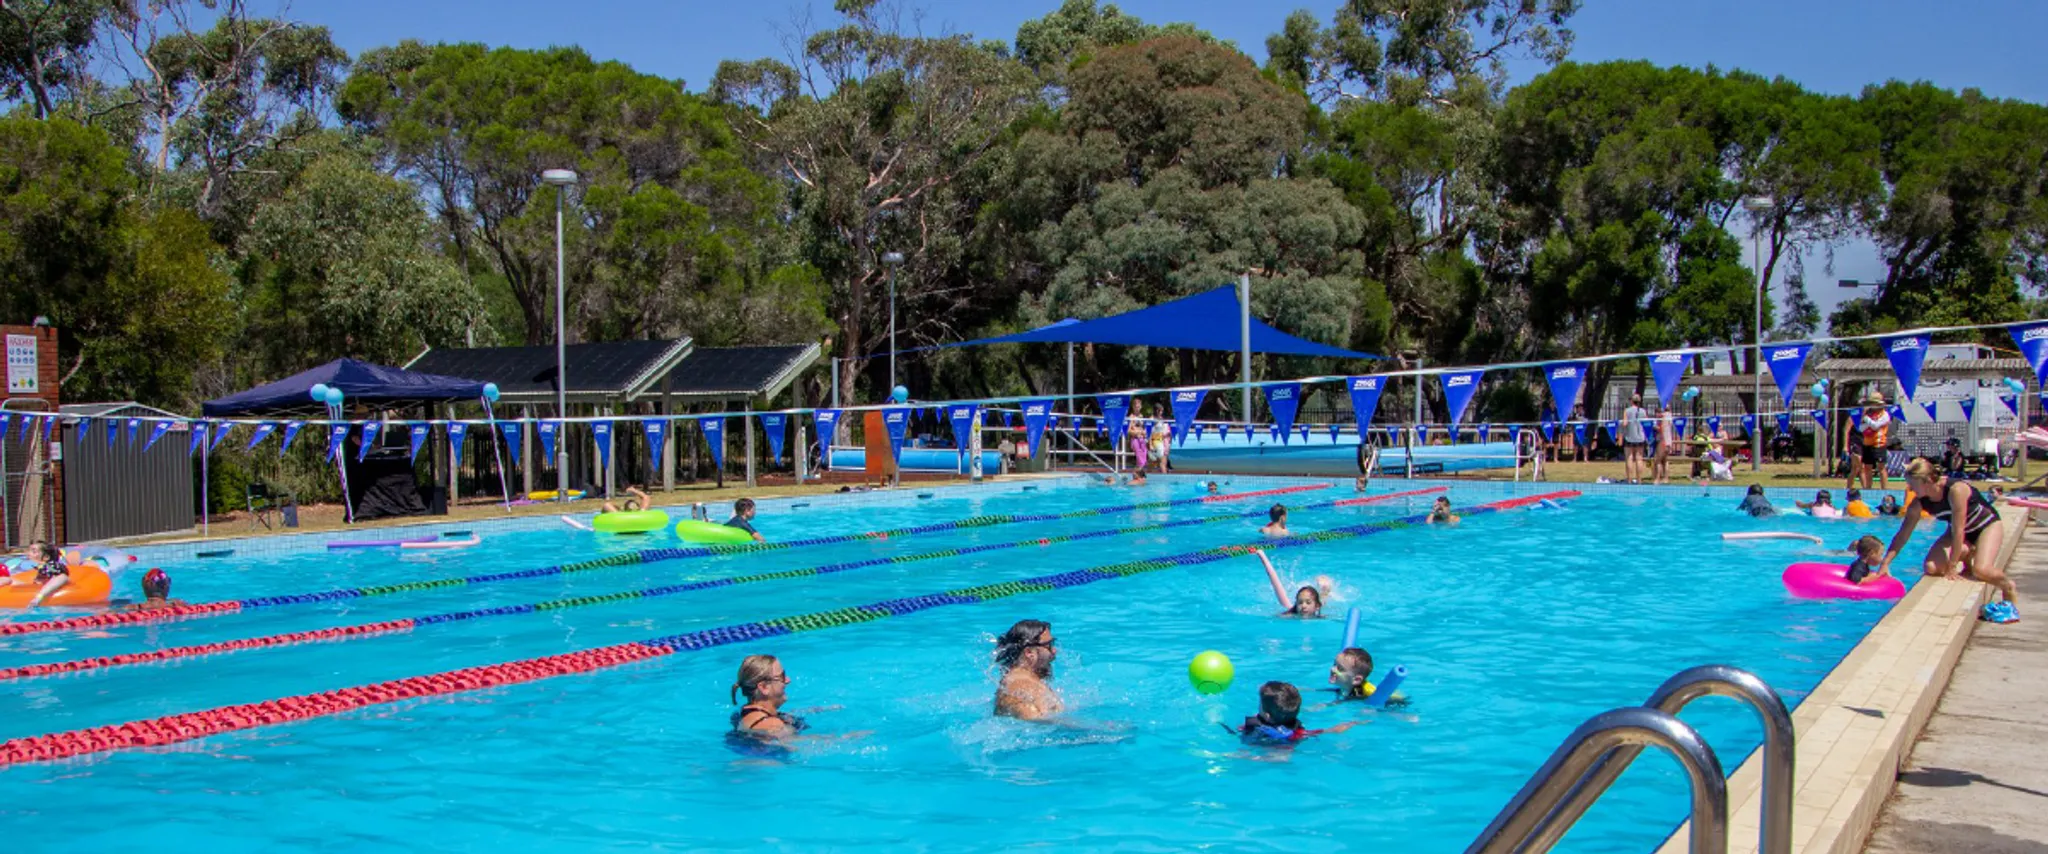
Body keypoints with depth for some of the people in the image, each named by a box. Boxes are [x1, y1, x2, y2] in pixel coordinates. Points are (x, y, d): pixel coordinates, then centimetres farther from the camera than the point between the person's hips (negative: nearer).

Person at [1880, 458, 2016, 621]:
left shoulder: (1956, 489, -34)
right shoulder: (1919, 502, -15)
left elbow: (1958, 531, -33)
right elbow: (1903, 535, -8)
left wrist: (1951, 567, -31)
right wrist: (1885, 564, -10)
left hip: (1987, 525, -5)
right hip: (1958, 531, 5)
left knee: (1981, 570, -30)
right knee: (1930, 568, -20)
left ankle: (2009, 589, 1)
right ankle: (1966, 553, 7)